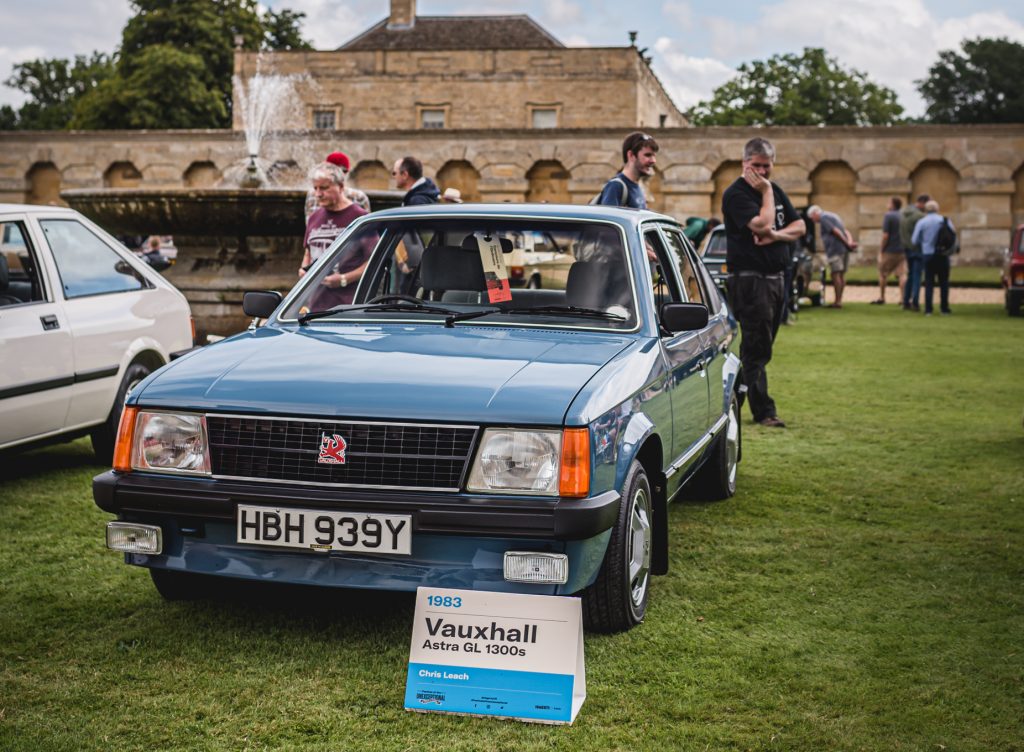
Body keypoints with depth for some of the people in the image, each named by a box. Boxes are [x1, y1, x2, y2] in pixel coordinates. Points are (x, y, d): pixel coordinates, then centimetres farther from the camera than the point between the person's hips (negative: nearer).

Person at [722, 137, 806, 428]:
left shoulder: (776, 191, 17)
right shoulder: (736, 194, -9)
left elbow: (800, 227, 12)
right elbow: (762, 225, -22)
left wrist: (776, 235, -7)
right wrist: (766, 192, -11)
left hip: (775, 277, 8)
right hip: (749, 277, -8)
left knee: (760, 346, 12)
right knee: (757, 346, -9)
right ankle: (763, 410, -7)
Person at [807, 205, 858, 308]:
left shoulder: (823, 218, -4)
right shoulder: (833, 215, 26)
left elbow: (836, 231, -15)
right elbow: (846, 231, 18)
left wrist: (847, 243, -14)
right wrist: (850, 241, 2)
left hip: (835, 249, -9)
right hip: (844, 249, 9)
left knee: (836, 274, -8)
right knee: (841, 275, 11)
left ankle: (837, 301, -10)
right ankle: (839, 299, 16)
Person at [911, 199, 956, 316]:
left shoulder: (921, 222, -1)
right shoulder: (945, 220, -1)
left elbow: (914, 240, -2)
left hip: (928, 255, 0)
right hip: (943, 255, 0)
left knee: (929, 282, 4)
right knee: (944, 282, 7)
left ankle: (928, 309, -1)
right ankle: (944, 308, 6)